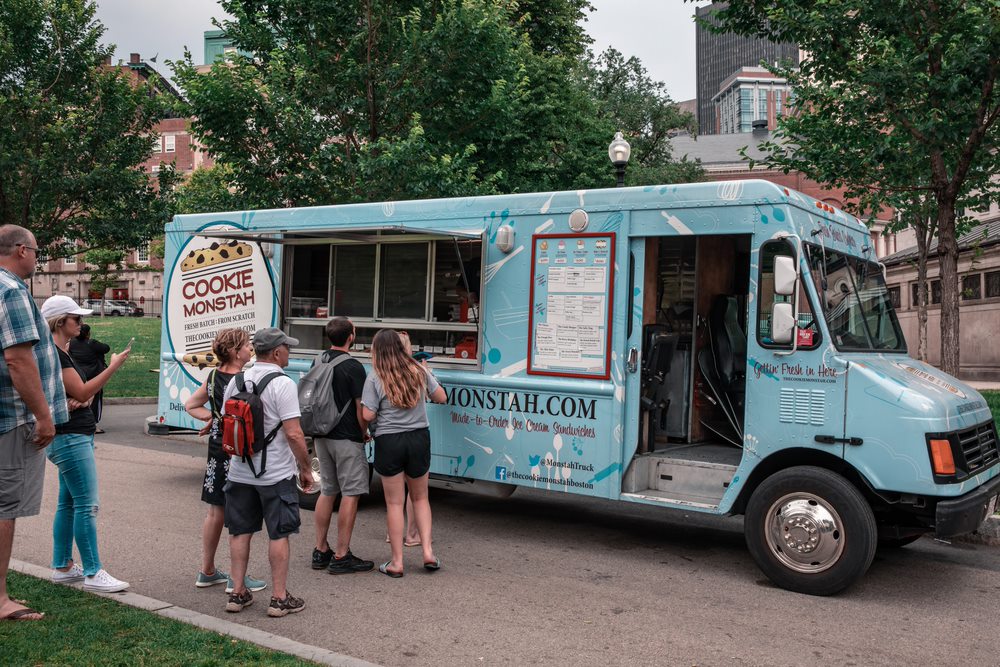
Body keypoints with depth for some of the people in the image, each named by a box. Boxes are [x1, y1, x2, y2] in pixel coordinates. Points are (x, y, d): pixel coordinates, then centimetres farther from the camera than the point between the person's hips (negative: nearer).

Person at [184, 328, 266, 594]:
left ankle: (207, 571, 28)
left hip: (216, 452, 8)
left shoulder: (213, 376, 7)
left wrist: (212, 418, 5)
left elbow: (191, 406, 16)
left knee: (215, 512, 17)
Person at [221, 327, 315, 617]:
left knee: (240, 532, 15)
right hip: (276, 474, -6)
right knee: (279, 534, 4)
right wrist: (306, 468, -8)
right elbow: (293, 433, -19)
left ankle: (238, 593, 22)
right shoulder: (282, 383, -15)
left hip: (239, 472, 6)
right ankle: (279, 598, 10)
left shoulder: (236, 381, 5)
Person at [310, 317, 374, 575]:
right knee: (350, 494, -1)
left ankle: (321, 551, 20)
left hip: (322, 436, 8)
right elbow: (361, 409, -14)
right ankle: (341, 557, 0)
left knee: (327, 491, 15)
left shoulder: (318, 362, 8)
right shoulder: (353, 367, -15)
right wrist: (363, 434, 3)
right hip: (347, 439, -8)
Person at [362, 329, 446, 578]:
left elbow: (368, 415, -13)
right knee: (420, 498, 19)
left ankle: (397, 562, 10)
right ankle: (428, 551, 9)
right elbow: (441, 397, 8)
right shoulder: (419, 371, 0)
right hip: (419, 438, 3)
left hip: (389, 442, -3)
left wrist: (382, 414, 9)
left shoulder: (375, 379, -10)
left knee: (394, 503, 6)